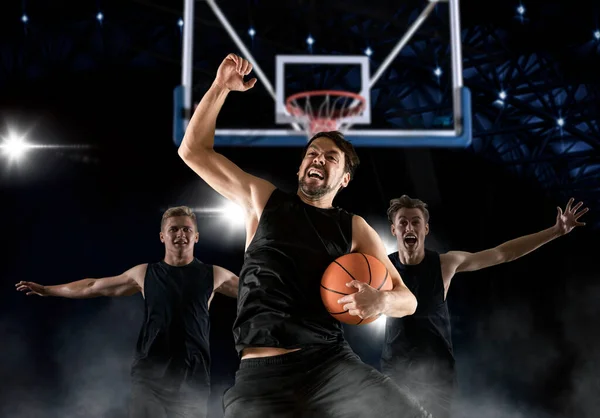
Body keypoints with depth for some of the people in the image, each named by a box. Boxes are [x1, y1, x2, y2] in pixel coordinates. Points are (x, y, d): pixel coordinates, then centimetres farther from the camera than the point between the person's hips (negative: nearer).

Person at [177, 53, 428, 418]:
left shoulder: (354, 228, 13)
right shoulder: (264, 199, 14)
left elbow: (407, 299, 12)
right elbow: (194, 150, 13)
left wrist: (380, 301, -12)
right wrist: (221, 87, 2)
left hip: (332, 363, 1)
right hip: (261, 373, 0)